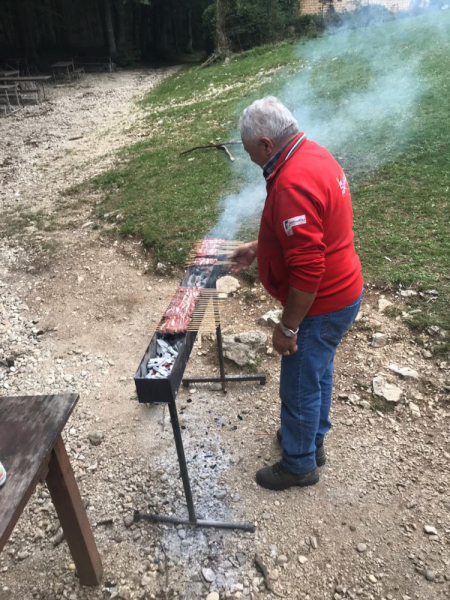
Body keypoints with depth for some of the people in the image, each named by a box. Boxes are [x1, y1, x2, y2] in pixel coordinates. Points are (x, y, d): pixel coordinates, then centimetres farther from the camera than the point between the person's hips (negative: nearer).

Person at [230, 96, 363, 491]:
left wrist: (287, 327, -19)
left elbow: (307, 270, -31)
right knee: (318, 372, 25)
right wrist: (257, 248, 16)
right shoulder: (311, 154, 4)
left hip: (321, 306, -10)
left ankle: (299, 465, 34)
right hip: (342, 292, 10)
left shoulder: (293, 185, -30)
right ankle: (313, 440, 48)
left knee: (300, 387, 10)